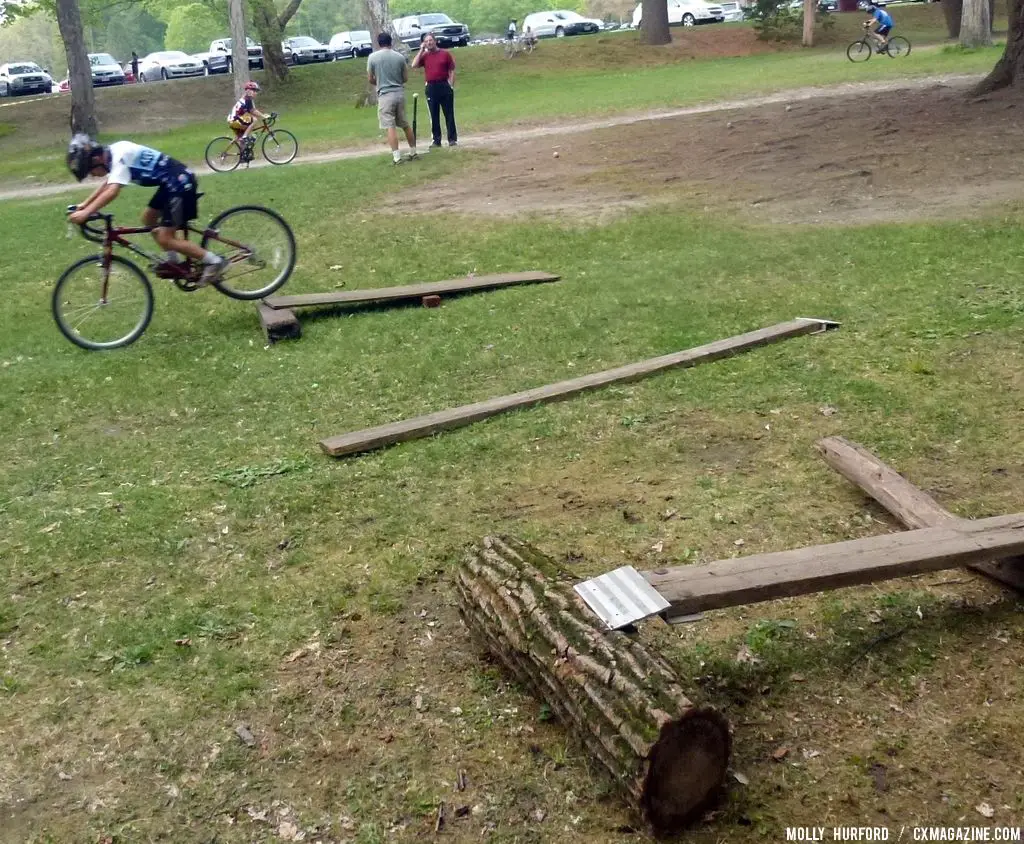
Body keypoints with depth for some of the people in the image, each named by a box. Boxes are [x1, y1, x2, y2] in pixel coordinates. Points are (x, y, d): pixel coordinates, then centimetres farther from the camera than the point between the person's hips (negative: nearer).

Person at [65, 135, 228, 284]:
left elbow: (112, 191, -32)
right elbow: (107, 184, 27)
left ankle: (214, 262, -4)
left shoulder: (119, 157, -18)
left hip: (181, 184, -10)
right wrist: (85, 204, 21)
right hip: (173, 182, 10)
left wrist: (85, 213, -36)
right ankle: (174, 261, 25)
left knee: (165, 239, -8)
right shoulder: (112, 153, 11)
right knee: (148, 219, 19)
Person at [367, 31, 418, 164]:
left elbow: (370, 79, 2)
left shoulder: (372, 57, -4)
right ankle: (413, 152, 24)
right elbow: (406, 78, 8)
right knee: (405, 124, 16)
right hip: (400, 93, 3)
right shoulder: (400, 57, 2)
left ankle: (397, 157, -9)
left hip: (385, 95, -3)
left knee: (391, 127, -4)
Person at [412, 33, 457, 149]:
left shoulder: (445, 54, 4)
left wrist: (451, 86, -6)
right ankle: (436, 140, 9)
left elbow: (452, 71, 3)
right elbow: (414, 65, -8)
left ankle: (452, 139, 4)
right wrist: (421, 50, -3)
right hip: (431, 88, 2)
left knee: (449, 114, 0)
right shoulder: (424, 56, 8)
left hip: (445, 86, -2)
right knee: (434, 115, 4)